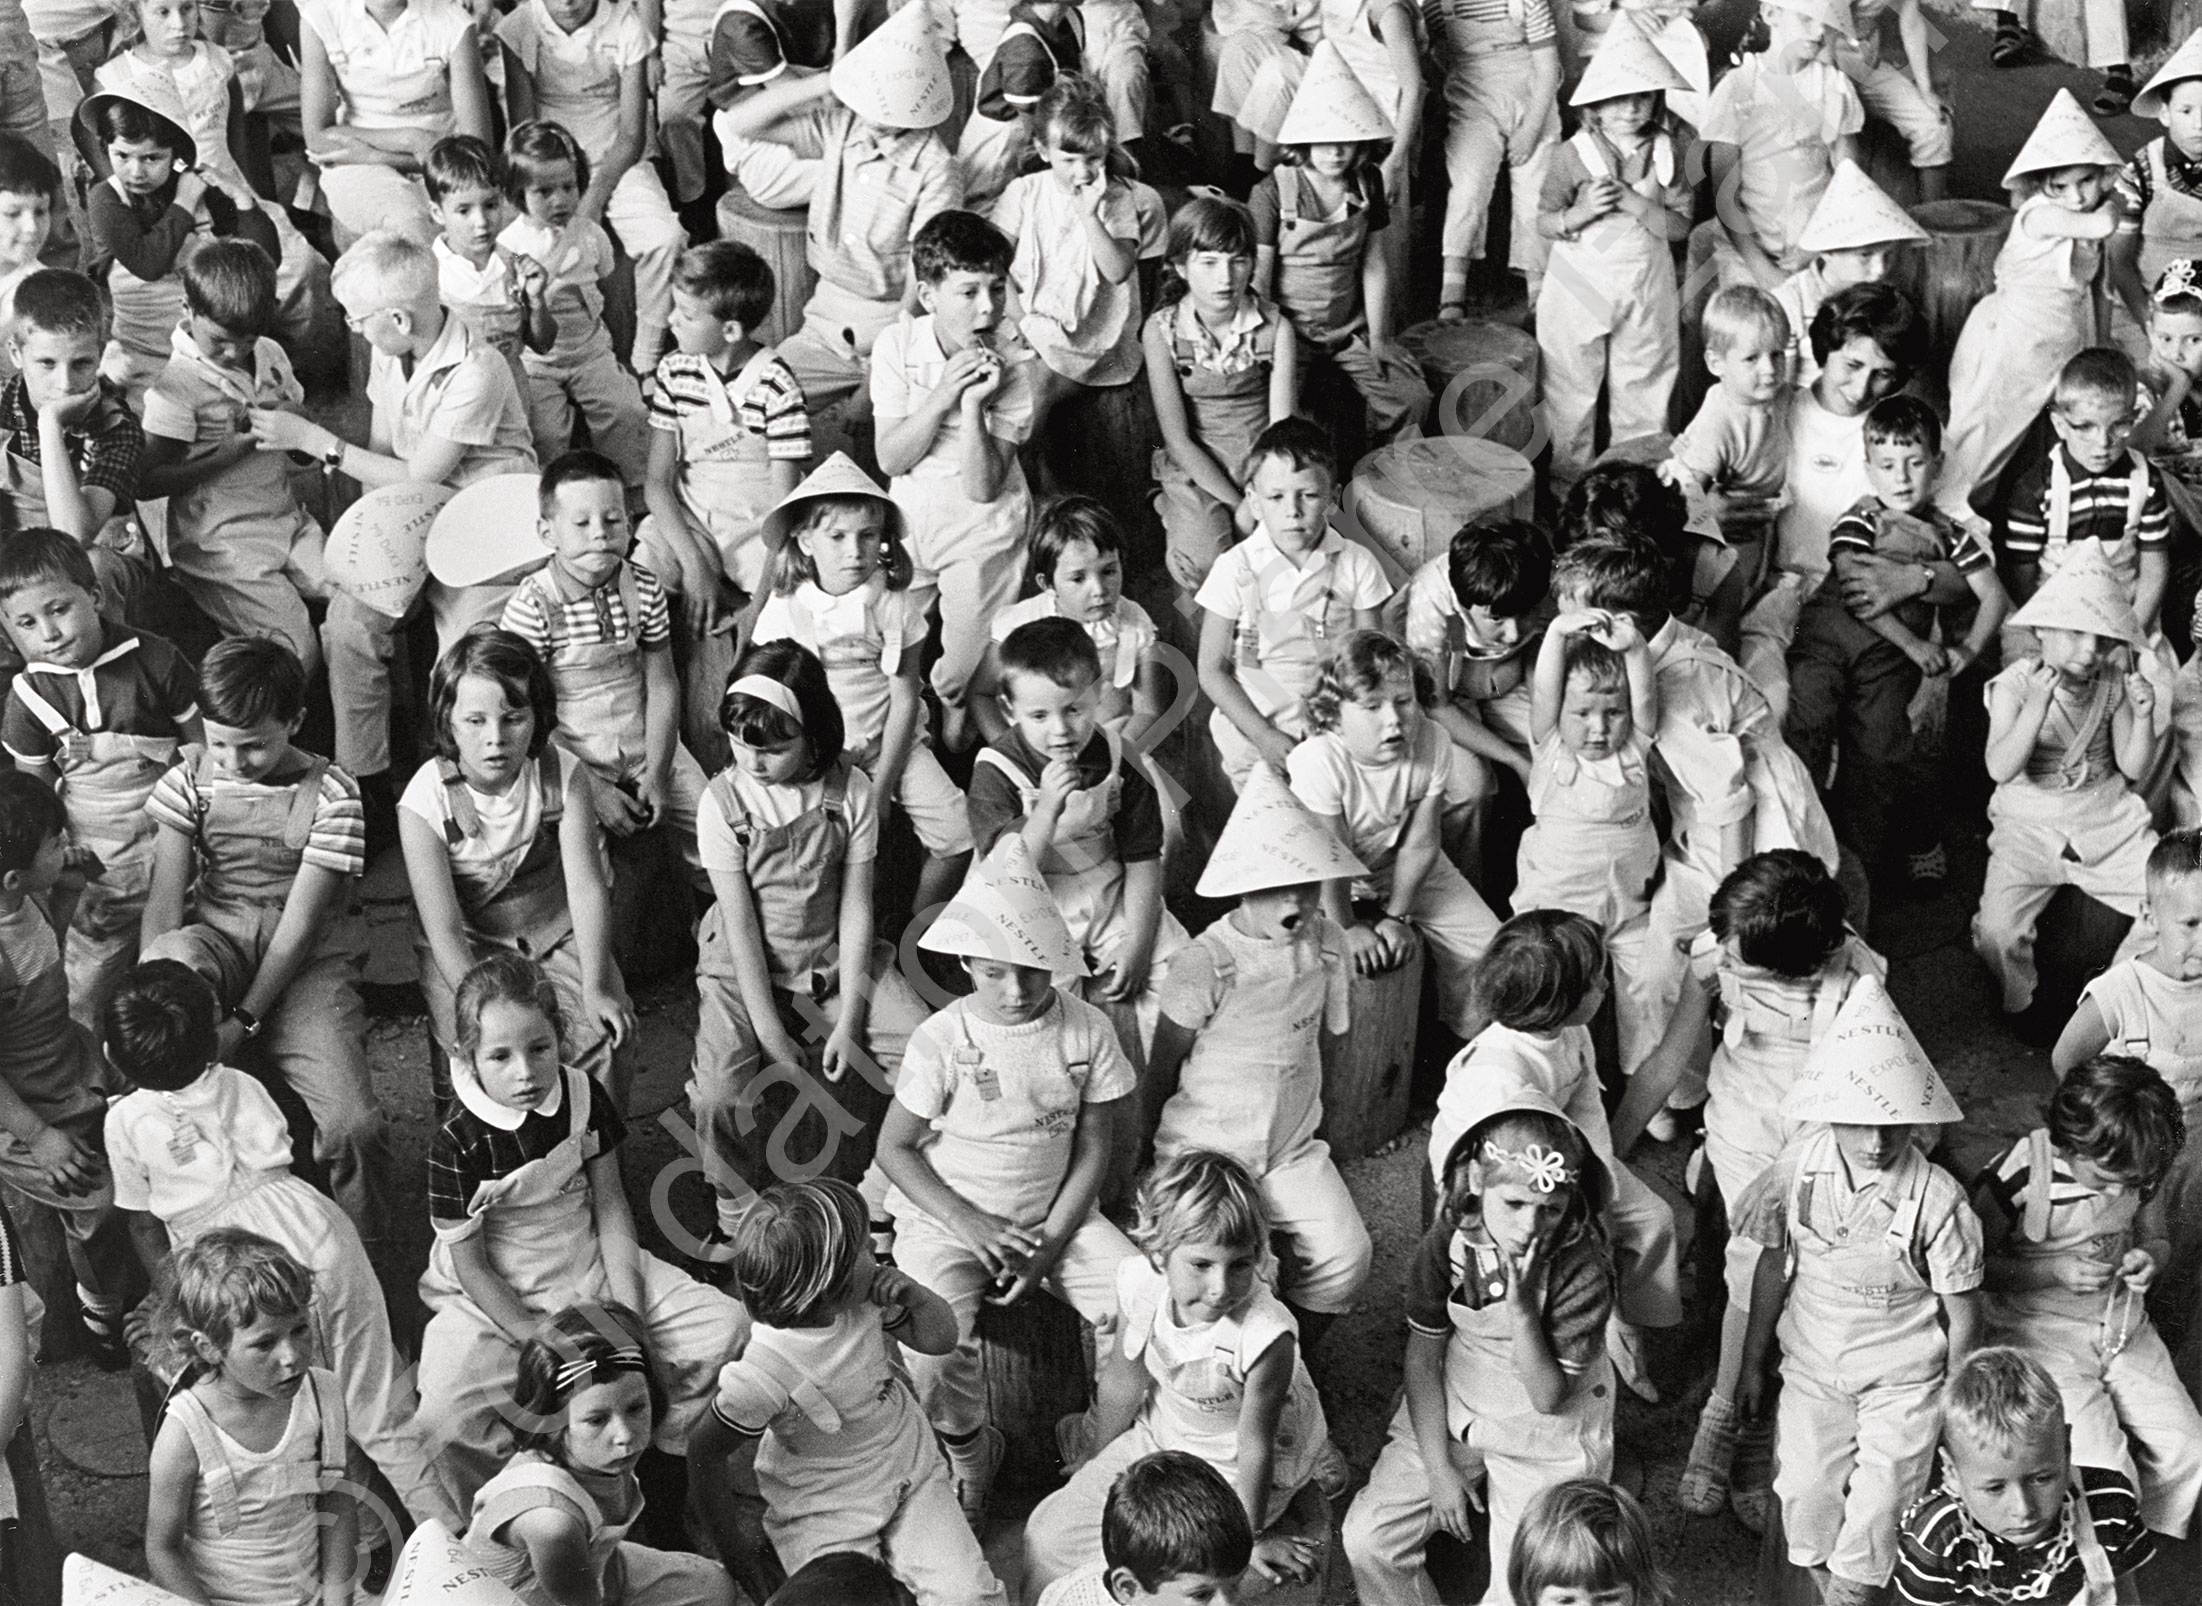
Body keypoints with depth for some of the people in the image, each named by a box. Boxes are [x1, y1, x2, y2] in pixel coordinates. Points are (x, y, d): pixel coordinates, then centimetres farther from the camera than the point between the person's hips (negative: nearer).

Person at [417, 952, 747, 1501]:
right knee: (445, 1419, -32)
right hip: (495, 1301, -4)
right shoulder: (457, 1145, -20)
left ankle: (658, 1448, 12)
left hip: (589, 1268, 4)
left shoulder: (581, 1096, -7)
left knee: (729, 1326, -10)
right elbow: (470, 1268, -14)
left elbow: (611, 1208, 0)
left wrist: (631, 1319, -8)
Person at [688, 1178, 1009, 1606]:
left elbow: (940, 1338, 1)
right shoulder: (764, 1374, -32)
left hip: (911, 1469, 4)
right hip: (822, 1510, -4)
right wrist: (733, 1545, -6)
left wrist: (912, 1293, -21)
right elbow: (705, 1453, -18)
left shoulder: (864, 1300, -15)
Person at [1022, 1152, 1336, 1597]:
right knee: (1049, 1534, 0)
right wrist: (1096, 1459, 12)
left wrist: (1251, 1536, -10)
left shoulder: (1265, 1336, -37)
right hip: (1161, 1433, 5)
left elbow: (1254, 1444, -23)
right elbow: (1123, 1384, -4)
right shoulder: (1140, 1284, -23)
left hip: (1233, 1470, -5)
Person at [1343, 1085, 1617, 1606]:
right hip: (1449, 1413, 3)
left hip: (1547, 1434, -3)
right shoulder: (1448, 1241, -15)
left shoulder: (1582, 1269, -23)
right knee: (1367, 1537, -11)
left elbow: (1548, 1398, -20)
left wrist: (1521, 1307, -34)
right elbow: (1424, 1353, -5)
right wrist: (1438, 1468, -8)